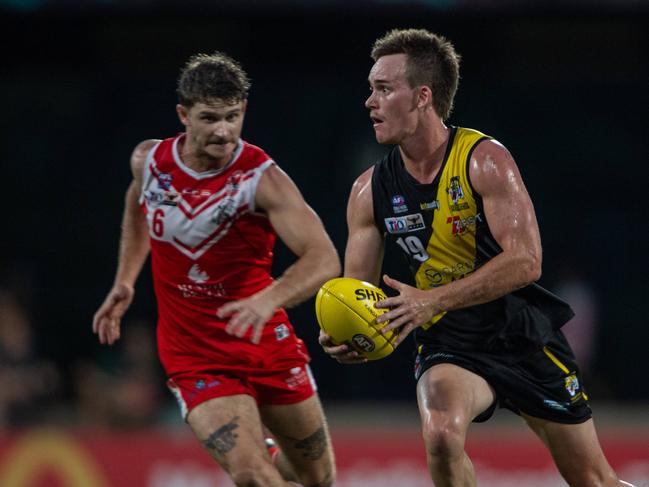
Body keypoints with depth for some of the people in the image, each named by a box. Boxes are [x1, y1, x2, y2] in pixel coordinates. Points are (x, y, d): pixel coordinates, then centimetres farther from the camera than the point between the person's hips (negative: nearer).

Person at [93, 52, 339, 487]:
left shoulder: (263, 178, -17)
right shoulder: (149, 161, -5)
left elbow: (324, 259, -29)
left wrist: (268, 300, -46)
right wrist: (125, 281, 15)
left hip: (267, 342, 0)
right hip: (195, 359, 0)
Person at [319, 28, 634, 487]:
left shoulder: (485, 159, -17)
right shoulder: (371, 190, -3)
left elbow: (525, 261, -25)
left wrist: (431, 301, -34)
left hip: (523, 336, -2)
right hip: (449, 345, 2)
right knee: (441, 436, -31)